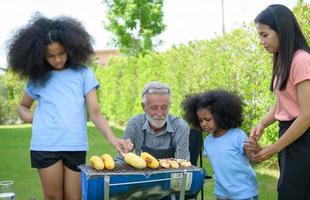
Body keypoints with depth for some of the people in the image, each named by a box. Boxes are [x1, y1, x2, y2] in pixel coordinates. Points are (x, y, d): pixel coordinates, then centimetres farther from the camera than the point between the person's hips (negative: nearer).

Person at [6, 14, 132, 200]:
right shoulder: (37, 77, 10)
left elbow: (95, 113, 0)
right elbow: (23, 106, 25)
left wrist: (112, 138, -16)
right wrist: (26, 115, 1)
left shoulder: (83, 73, 4)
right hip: (46, 146, 1)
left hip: (76, 146, 0)